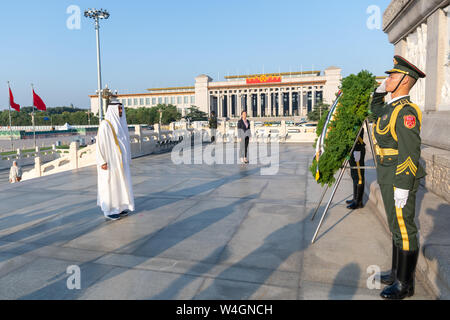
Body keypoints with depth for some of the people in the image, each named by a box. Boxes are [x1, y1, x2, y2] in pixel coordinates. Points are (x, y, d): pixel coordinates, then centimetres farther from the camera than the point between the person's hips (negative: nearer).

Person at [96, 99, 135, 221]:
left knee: (120, 183, 12)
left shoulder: (120, 123, 10)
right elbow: (100, 143, -16)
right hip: (110, 161, -8)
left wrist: (127, 159, 17)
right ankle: (109, 211, 11)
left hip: (120, 160, 8)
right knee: (110, 184, 0)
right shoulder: (105, 124, -14)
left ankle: (118, 207, 23)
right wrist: (103, 162, -20)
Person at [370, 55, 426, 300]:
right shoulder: (391, 107, 11)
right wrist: (380, 90, 16)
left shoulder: (406, 110, -18)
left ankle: (405, 284, 13)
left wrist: (403, 187, -23)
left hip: (400, 180, -10)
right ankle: (398, 272, 32)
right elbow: (375, 110, 35)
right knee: (396, 226, 18)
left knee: (404, 229, 0)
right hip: (388, 179, 10)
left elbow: (410, 151, -23)